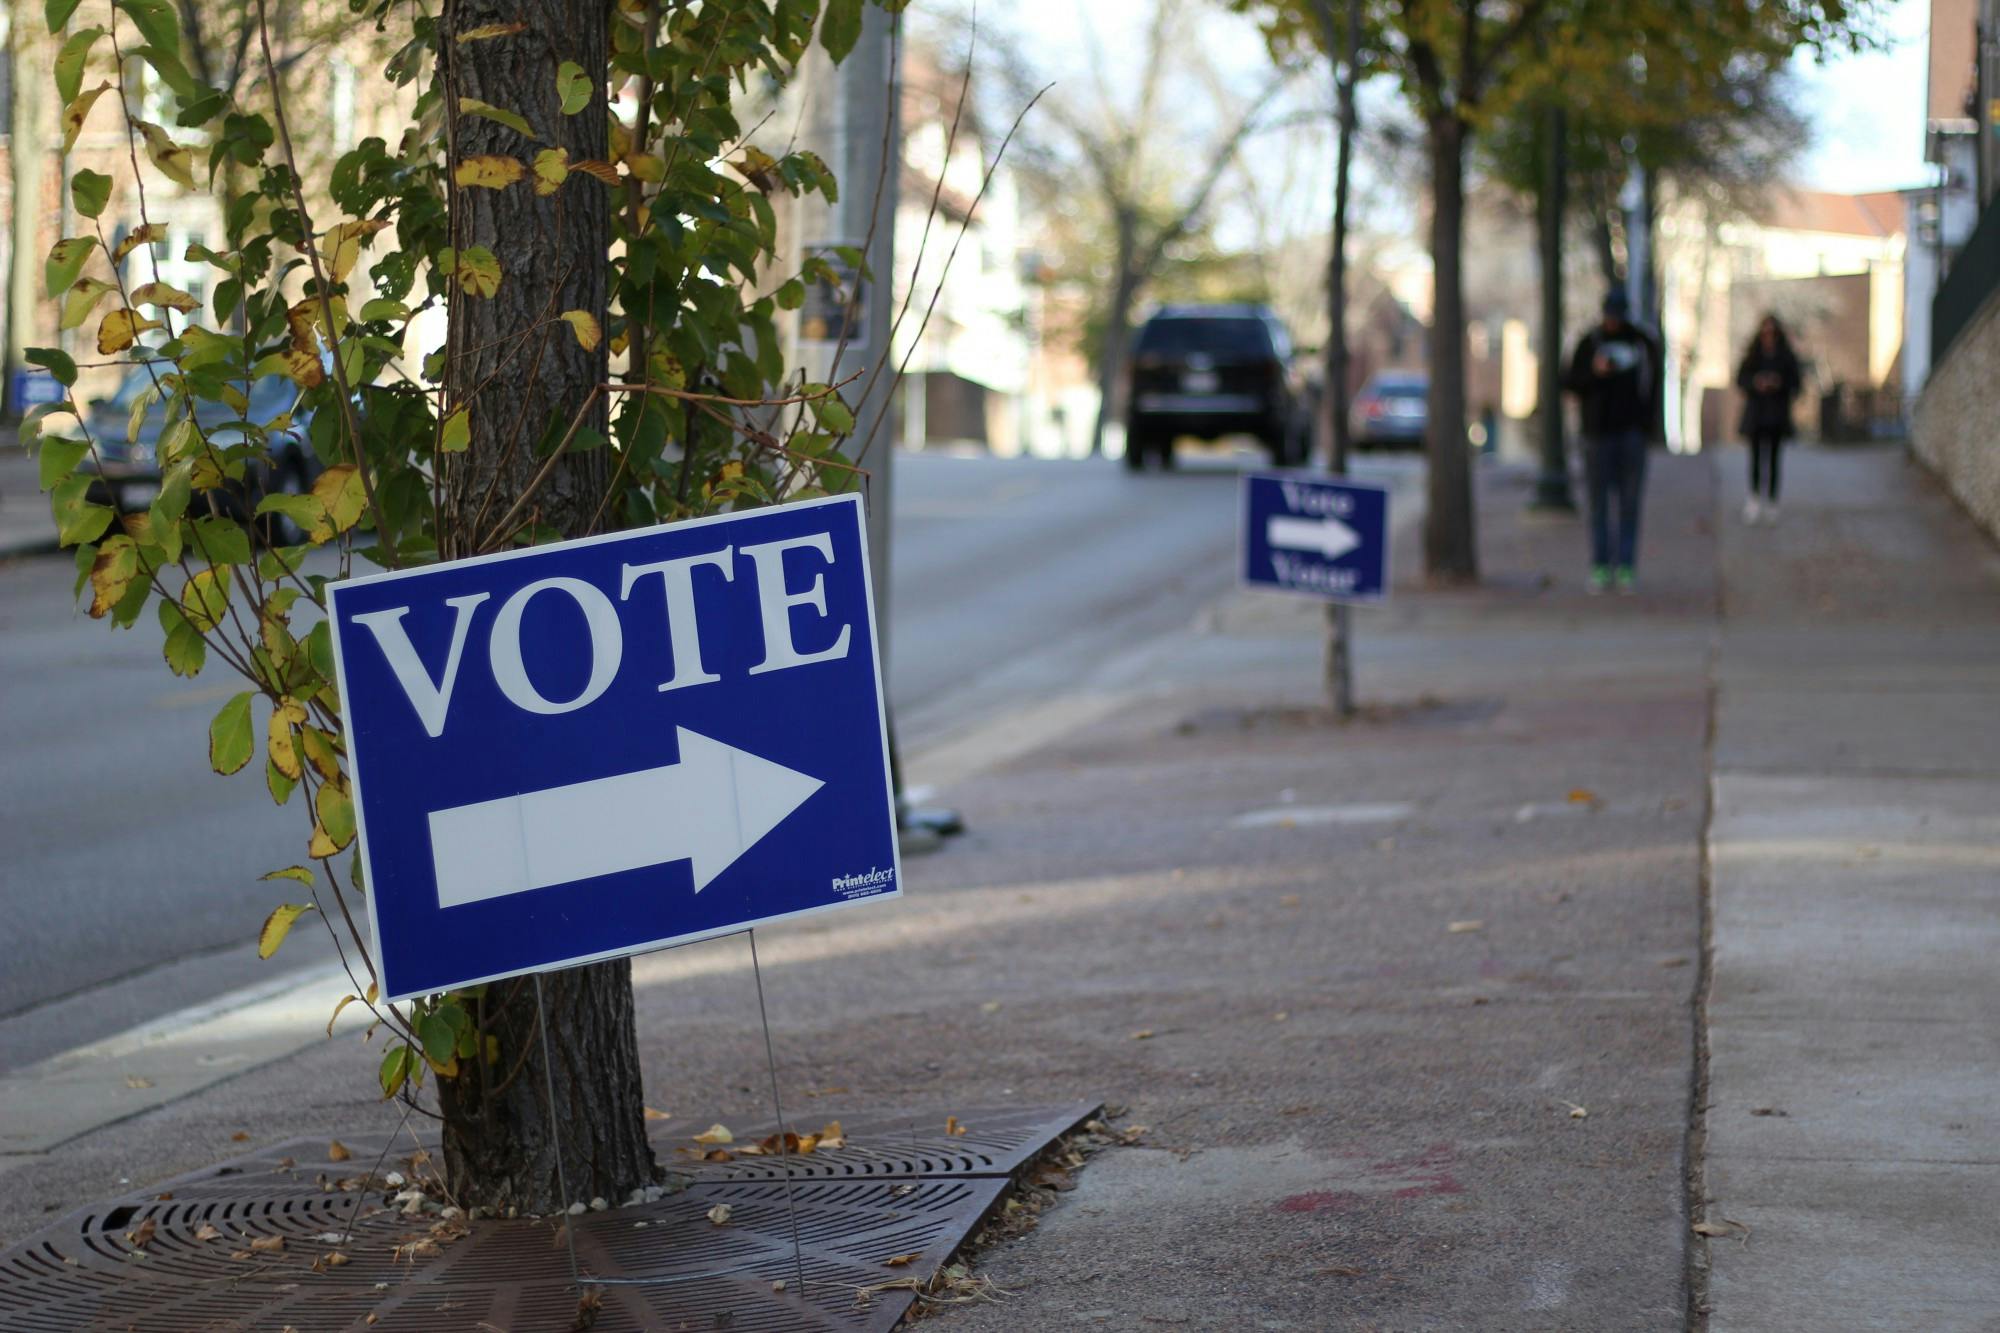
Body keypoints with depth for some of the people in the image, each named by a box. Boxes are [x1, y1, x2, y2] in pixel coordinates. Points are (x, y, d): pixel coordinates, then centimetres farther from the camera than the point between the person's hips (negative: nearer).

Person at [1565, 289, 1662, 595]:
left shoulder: (1643, 343, 6)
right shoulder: (1590, 343, 4)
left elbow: (1652, 386, 9)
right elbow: (1570, 383, 3)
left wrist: (1648, 424, -1)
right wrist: (1593, 372, -15)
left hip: (1632, 433, 0)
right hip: (1598, 432, 0)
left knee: (1629, 502, 0)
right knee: (1600, 501, 1)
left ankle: (1626, 567, 2)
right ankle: (1600, 567, 5)